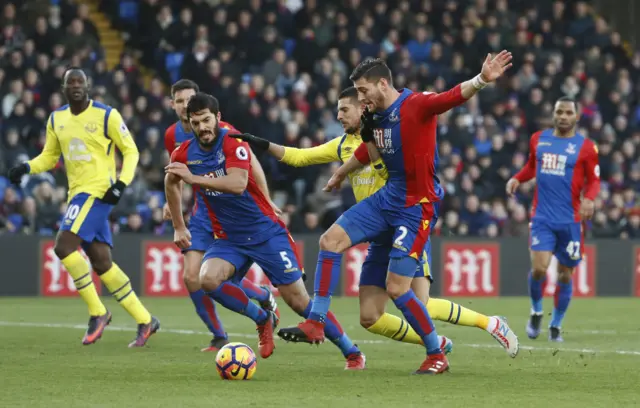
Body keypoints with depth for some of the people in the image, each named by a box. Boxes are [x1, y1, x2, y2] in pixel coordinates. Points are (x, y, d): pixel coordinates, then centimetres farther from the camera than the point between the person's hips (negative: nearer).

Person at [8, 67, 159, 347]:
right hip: (77, 194, 7)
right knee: (102, 263, 6)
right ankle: (145, 321, 15)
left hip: (98, 191, -7)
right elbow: (49, 156, 21)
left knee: (64, 245, -21)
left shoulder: (106, 116, -7)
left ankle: (97, 313, -10)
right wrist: (26, 168, 2)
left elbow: (130, 151, -3)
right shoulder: (56, 119, 11)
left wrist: (122, 183, -15)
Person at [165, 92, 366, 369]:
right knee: (208, 279, -26)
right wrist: (178, 227, 23)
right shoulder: (184, 154, -1)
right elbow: (171, 184, 21)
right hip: (228, 239, 4)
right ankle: (262, 320, -1)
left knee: (298, 300, -5)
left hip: (266, 232, -4)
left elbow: (238, 183, -33)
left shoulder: (233, 142, -16)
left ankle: (352, 353, 10)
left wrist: (193, 178, -40)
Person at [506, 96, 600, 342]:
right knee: (539, 268, -15)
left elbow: (594, 181, 2)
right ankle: (536, 311, 13)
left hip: (570, 220, -1)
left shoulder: (585, 147, -1)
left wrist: (589, 198, -18)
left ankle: (556, 325, 23)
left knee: (565, 274, 5)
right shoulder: (538, 139, 7)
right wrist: (517, 178, 3)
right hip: (542, 218, 1)